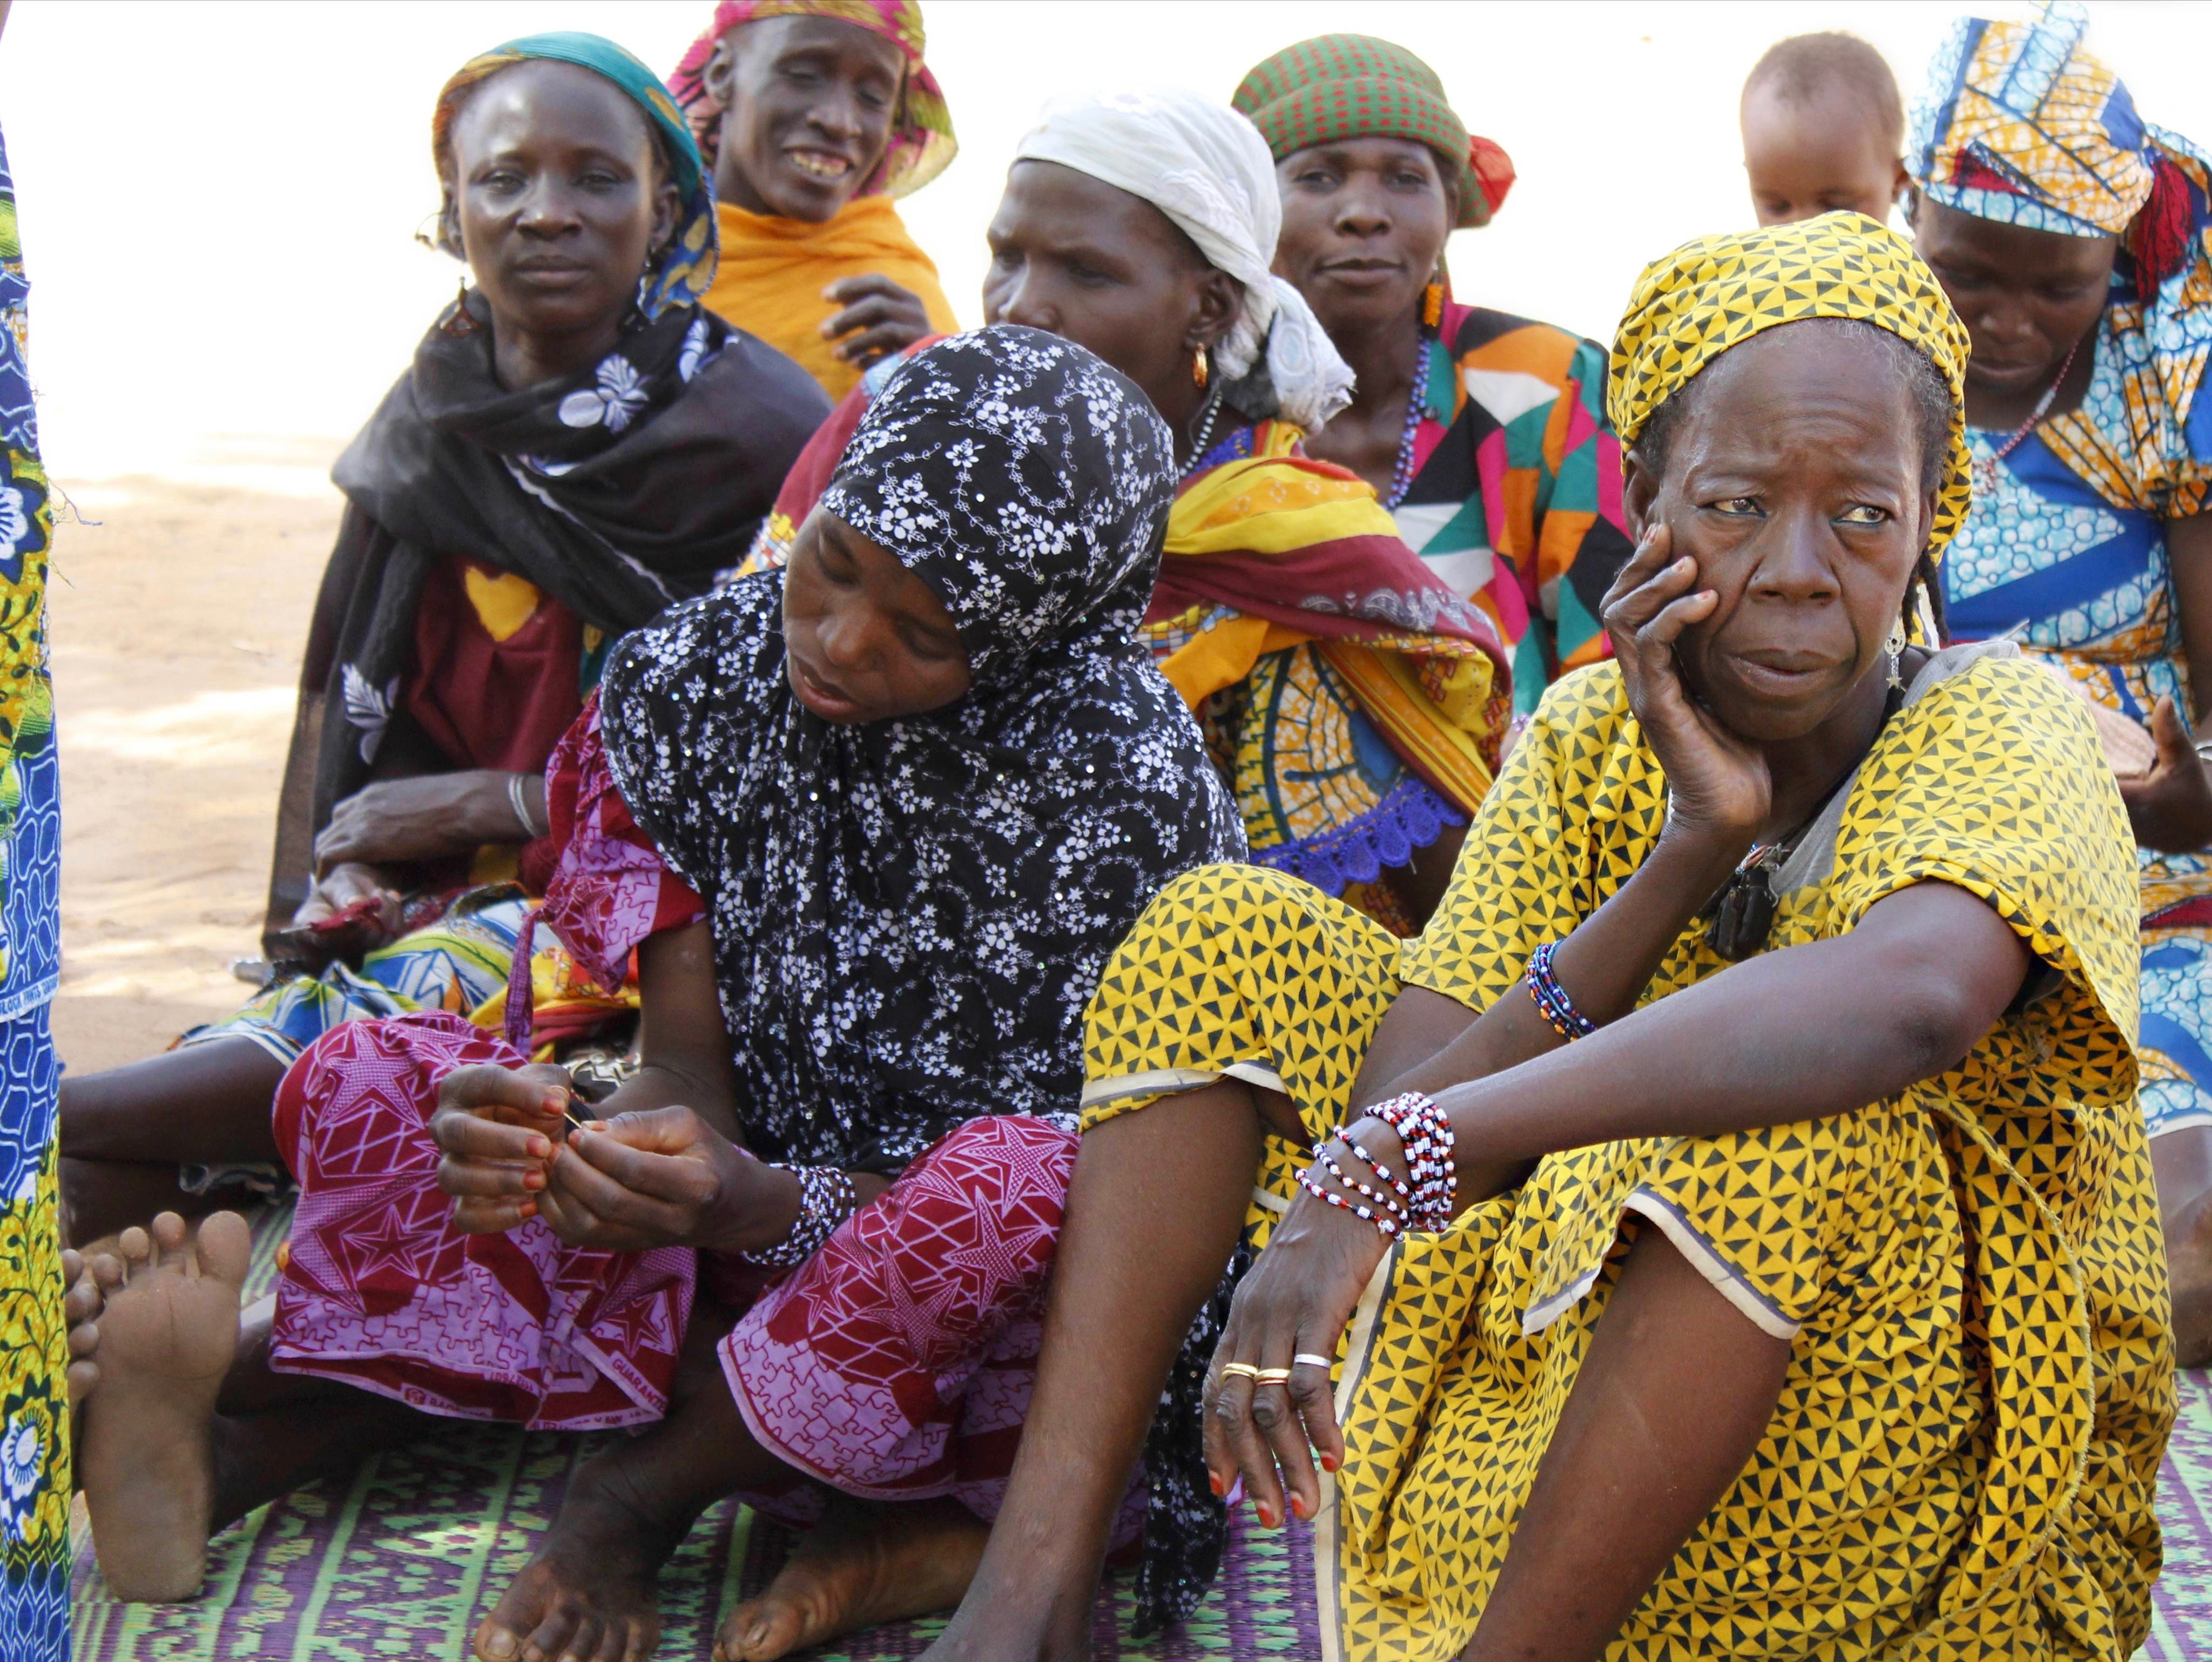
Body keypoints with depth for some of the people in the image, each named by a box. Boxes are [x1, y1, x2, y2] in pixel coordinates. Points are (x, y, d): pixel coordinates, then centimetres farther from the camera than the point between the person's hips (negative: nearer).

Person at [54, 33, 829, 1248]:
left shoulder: (745, 428, -7)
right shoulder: (431, 422, 11)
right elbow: (339, 691, 18)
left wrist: (484, 804, -10)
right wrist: (308, 916, 0)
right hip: (411, 914, 6)